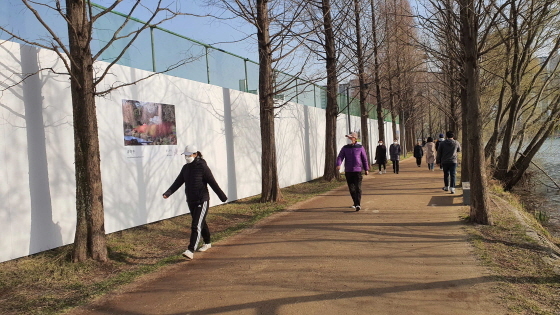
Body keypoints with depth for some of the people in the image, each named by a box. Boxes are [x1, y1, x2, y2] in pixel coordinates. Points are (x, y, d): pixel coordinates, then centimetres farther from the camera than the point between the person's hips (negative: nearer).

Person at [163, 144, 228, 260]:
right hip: (190, 201, 7)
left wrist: (222, 197, -10)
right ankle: (207, 243, 38)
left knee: (196, 225, -12)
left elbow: (213, 183, -12)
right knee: (201, 223, 21)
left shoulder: (202, 167, -11)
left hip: (202, 201, -7)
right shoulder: (185, 168, 8)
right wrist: (168, 193, -11)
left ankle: (190, 251, -16)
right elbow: (178, 182, 3)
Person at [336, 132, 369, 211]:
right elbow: (340, 157, -3)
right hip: (348, 171, 3)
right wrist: (338, 165, -23)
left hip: (357, 170, -2)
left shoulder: (360, 147, 3)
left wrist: (366, 169, 11)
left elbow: (364, 159, 10)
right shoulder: (345, 148, 6)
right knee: (351, 188, 9)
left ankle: (358, 204, -14)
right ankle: (355, 202, 24)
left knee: (358, 188, -10)